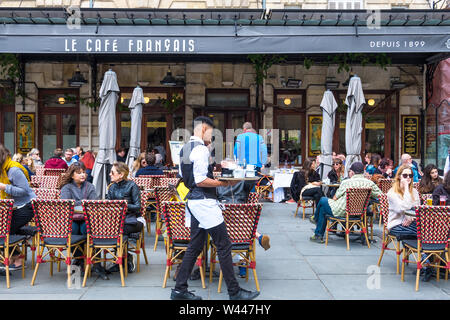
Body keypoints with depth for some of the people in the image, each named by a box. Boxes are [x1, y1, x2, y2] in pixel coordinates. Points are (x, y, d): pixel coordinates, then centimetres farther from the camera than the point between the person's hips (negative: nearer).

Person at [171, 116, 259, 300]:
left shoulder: (184, 149, 15)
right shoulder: (201, 149, -15)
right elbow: (200, 181, -21)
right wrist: (224, 183, -14)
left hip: (192, 201, 10)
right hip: (204, 202, -10)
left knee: (195, 246, 14)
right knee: (224, 246, -2)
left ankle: (180, 289, 17)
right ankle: (234, 291, 6)